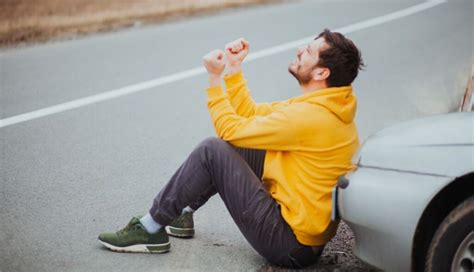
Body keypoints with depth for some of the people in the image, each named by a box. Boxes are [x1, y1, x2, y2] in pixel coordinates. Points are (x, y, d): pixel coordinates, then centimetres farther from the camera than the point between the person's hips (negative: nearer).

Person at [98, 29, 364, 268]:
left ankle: (150, 230, 1)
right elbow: (249, 114, 14)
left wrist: (215, 77, -5)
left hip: (290, 245, -10)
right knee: (236, 147, 14)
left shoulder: (310, 116, -23)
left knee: (212, 150, -11)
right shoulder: (327, 104, 7)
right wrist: (234, 67, 10)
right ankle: (182, 213, 24)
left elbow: (231, 129, -14)